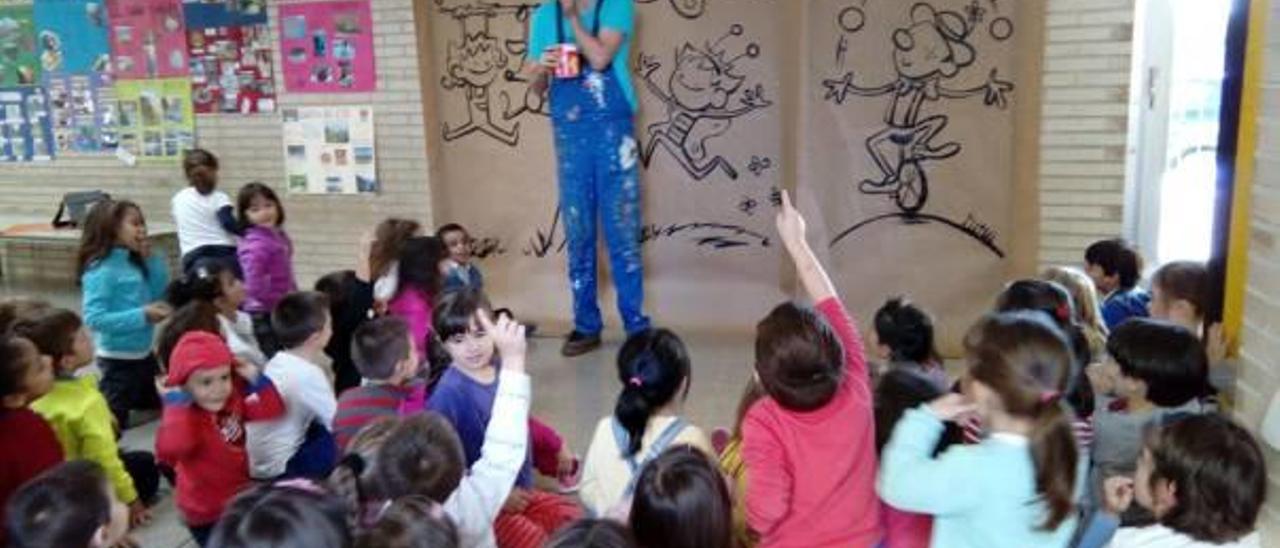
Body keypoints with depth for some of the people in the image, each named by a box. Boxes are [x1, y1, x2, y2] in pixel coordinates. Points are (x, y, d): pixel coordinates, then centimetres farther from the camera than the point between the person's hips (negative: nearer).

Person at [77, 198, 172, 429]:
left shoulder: (134, 262, 3)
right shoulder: (100, 270, -20)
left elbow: (160, 293, 12)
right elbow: (94, 318, -25)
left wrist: (151, 258, 0)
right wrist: (142, 315, -27)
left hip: (143, 354, 8)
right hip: (118, 359, -8)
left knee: (160, 408, 25)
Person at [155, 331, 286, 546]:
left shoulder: (234, 397, -9)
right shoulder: (185, 416, -29)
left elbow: (273, 409, -6)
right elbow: (169, 449, -49)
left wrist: (255, 378, -17)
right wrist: (176, 404, -42)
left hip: (239, 499, 7)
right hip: (206, 513, -7)